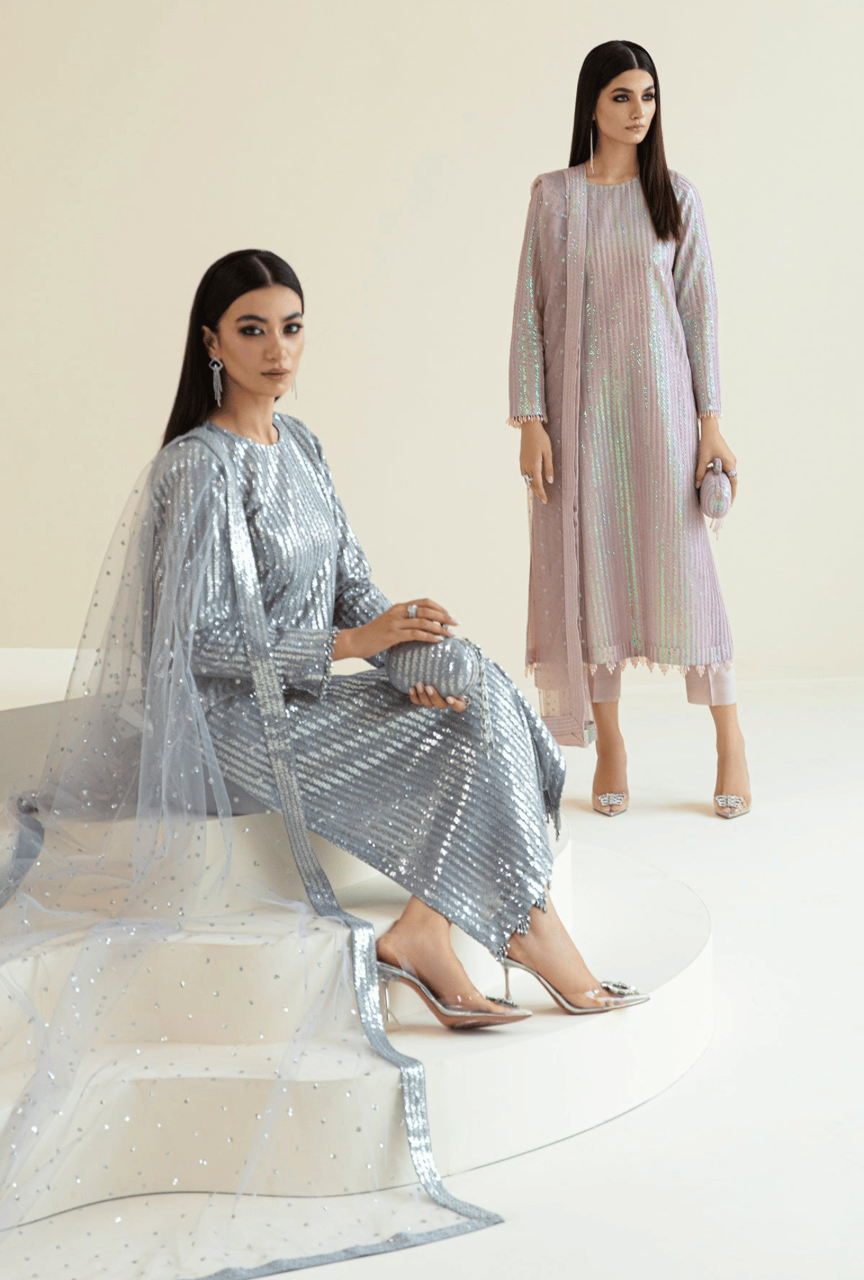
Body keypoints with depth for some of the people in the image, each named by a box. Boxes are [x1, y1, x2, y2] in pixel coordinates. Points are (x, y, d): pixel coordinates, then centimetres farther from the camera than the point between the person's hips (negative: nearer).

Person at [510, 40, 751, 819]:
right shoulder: (554, 196, 4)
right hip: (580, 404, 1)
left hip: (658, 399, 0)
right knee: (588, 565, 2)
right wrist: (530, 420, -5)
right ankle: (609, 744, 13)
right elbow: (530, 311, 2)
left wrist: (710, 420, -2)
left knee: (681, 560, -2)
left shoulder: (677, 198, 5)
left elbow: (700, 310, 4)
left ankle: (730, 738, 11)